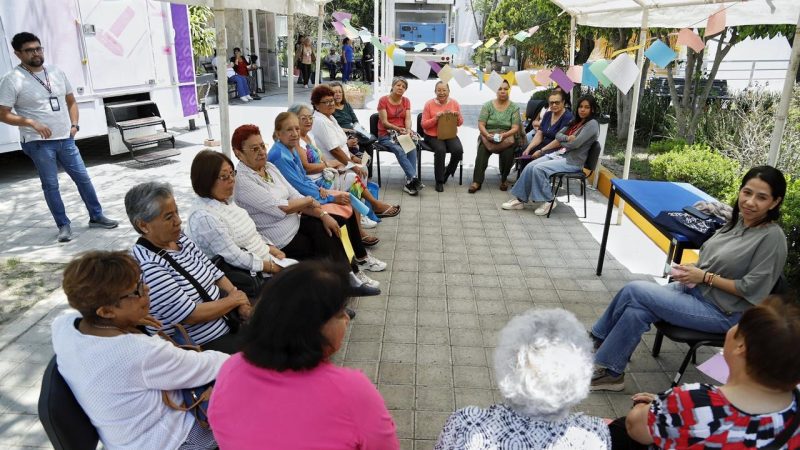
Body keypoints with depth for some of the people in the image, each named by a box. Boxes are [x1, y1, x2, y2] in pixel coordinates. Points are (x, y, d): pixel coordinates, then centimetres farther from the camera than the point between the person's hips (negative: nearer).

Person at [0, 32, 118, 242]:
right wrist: (32, 123, -20)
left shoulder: (56, 72, 7)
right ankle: (63, 225, 12)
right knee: (50, 185, 2)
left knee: (83, 178, 8)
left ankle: (96, 217, 20)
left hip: (66, 139, 5)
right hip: (38, 143, -5)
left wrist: (74, 124, 4)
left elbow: (71, 101, 18)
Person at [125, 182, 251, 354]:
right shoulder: (146, 267, -22)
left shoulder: (179, 238, 3)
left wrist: (241, 302, -5)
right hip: (205, 346, -8)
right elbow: (190, 315, -22)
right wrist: (233, 300, -9)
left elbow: (215, 273, 9)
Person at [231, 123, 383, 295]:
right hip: (283, 240, -8)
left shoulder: (269, 167, 5)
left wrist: (323, 214, -11)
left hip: (294, 222, 8)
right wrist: (309, 200, -9)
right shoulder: (242, 180, -19)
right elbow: (281, 208, -24)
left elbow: (294, 196, 2)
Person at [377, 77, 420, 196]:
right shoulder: (383, 100, -1)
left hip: (402, 133, 3)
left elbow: (408, 119, 1)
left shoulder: (406, 101, 14)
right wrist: (398, 129, -23)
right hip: (385, 135, -3)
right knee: (399, 150, -33)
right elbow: (384, 122, -8)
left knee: (412, 147, -29)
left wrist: (408, 130, -21)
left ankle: (409, 183, -34)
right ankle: (414, 179, -40)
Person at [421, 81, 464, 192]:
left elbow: (460, 123, 10)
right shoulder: (429, 104, 0)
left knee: (458, 150, -27)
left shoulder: (454, 103, 7)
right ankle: (439, 181, -17)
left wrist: (457, 115, -12)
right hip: (433, 136, -2)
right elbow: (424, 125, -2)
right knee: (440, 150, -33)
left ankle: (447, 173, 1)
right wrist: (435, 118, -18)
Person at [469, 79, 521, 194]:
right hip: (488, 136, 0)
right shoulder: (488, 105, 7)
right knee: (482, 150, -32)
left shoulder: (514, 107, 6)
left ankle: (504, 179, -8)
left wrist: (504, 135, -22)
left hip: (507, 137, 0)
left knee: (508, 152, -32)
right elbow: (481, 124, 0)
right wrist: (487, 134, -21)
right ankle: (477, 182, -31)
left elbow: (515, 128, -3)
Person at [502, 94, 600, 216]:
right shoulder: (575, 121, 17)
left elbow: (576, 143, -18)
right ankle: (520, 199, -6)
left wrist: (561, 142, -1)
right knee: (529, 167, -12)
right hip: (558, 154, 8)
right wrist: (567, 138, -9)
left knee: (539, 169, -27)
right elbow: (558, 135, 11)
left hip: (572, 161, -8)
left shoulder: (592, 124, -9)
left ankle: (549, 200, -12)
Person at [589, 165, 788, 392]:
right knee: (636, 312, -18)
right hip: (695, 289, 7)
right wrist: (693, 269, -2)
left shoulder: (772, 237, -16)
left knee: (634, 291, -18)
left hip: (722, 313, -7)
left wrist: (704, 277, -15)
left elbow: (750, 289, -16)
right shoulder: (738, 220, 6)